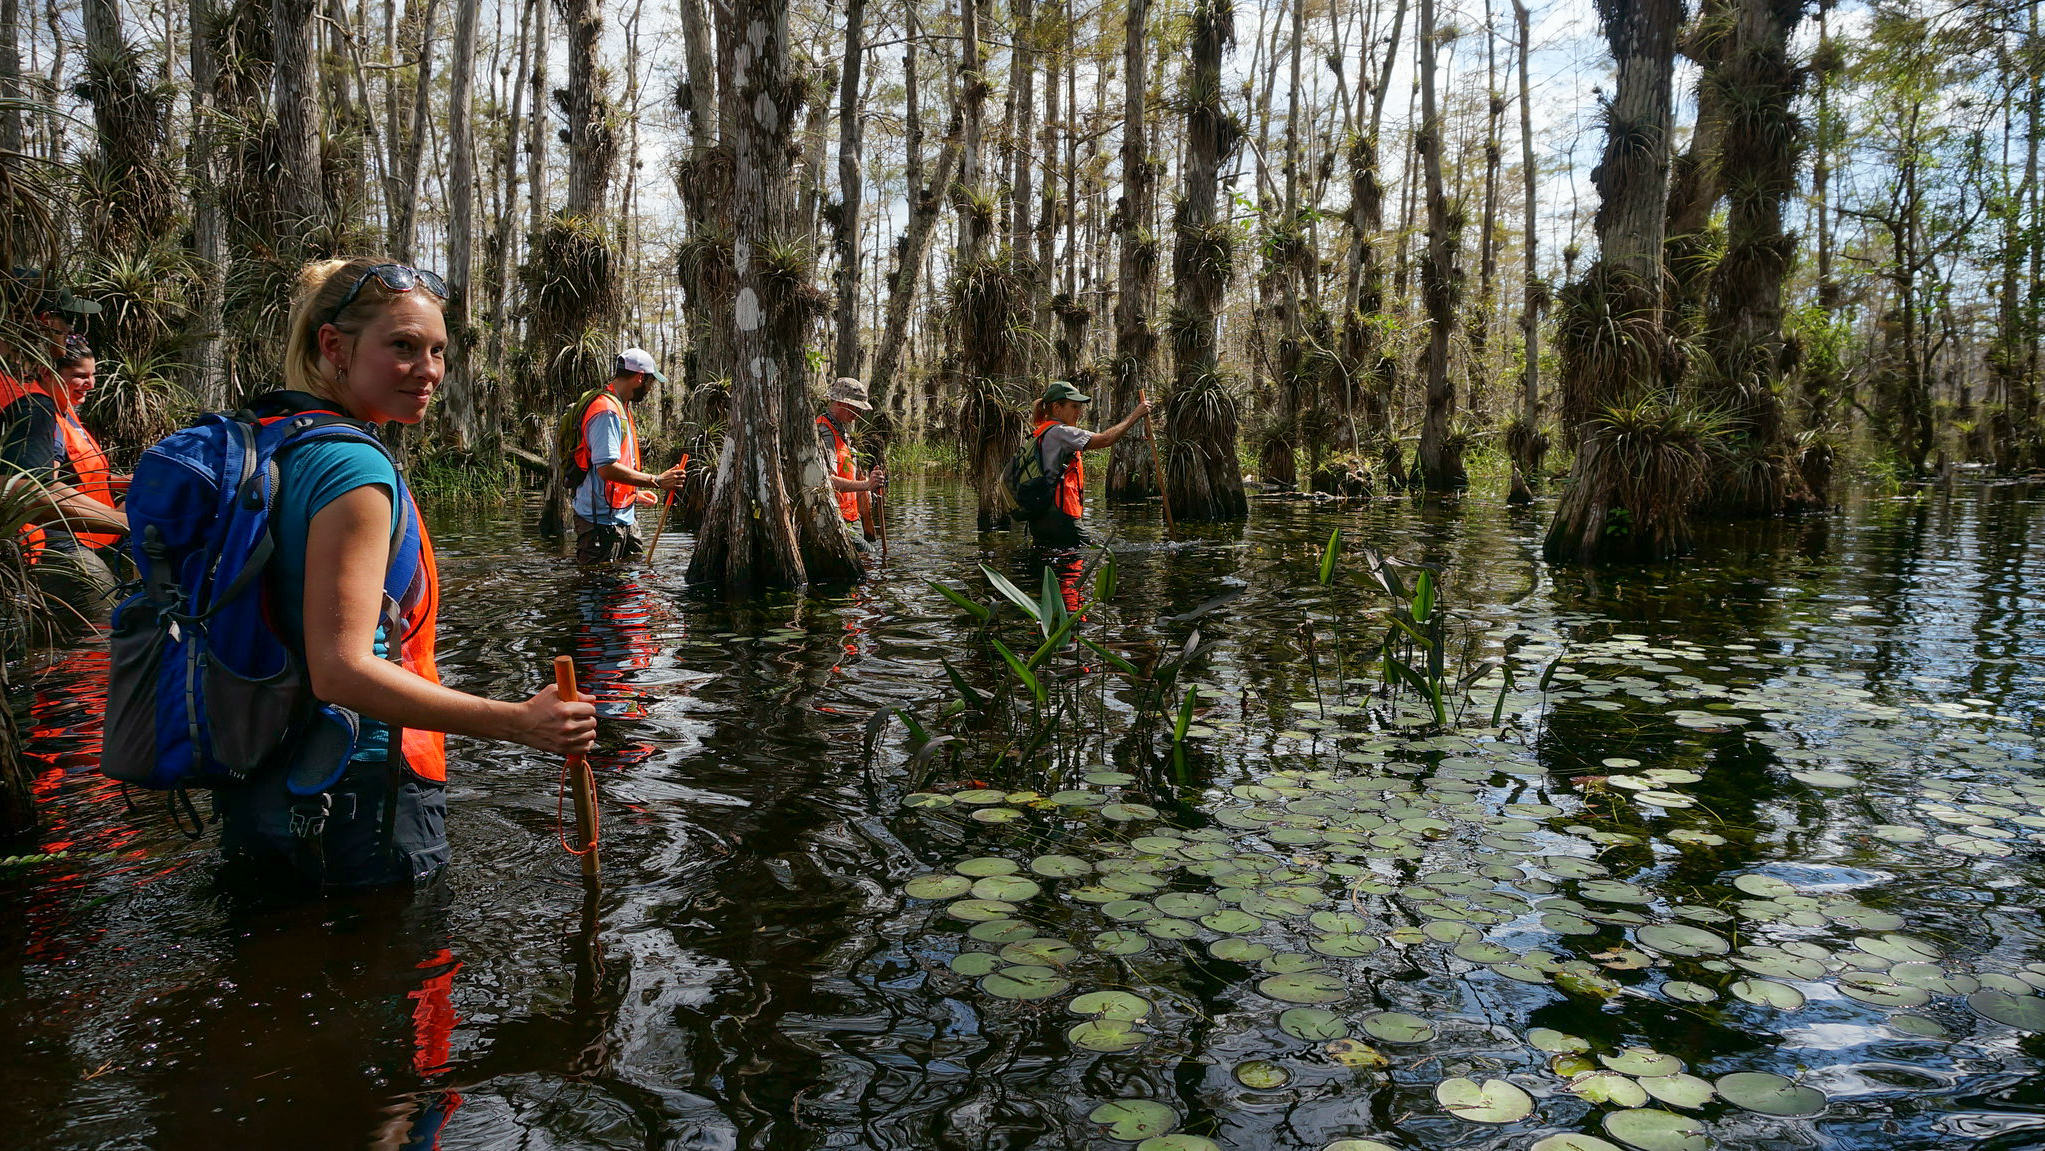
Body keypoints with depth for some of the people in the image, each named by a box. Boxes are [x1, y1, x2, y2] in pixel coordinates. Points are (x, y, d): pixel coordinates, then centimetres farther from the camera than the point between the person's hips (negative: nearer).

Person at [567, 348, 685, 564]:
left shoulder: (620, 408, 18)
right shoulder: (606, 411, -17)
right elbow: (607, 468, -26)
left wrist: (634, 494, 28)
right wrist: (656, 481, -23)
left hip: (624, 517, 11)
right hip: (602, 521, -11)